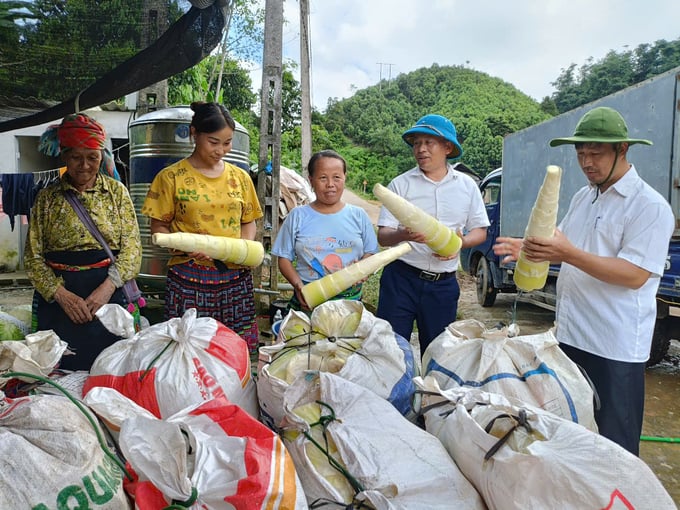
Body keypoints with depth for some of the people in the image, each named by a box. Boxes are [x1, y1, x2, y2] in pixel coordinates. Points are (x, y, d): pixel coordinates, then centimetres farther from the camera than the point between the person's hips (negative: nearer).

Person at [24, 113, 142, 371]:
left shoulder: (117, 192, 3)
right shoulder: (47, 197, 4)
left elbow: (132, 247, -3)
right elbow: (33, 256, 1)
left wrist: (107, 287, -16)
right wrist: (61, 294, -13)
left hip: (109, 290, 0)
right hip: (57, 295, 1)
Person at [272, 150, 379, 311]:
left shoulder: (358, 215, 6)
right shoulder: (297, 216, 4)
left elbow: (370, 254, 10)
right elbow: (284, 258, 5)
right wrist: (299, 285, -13)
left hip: (350, 300, 1)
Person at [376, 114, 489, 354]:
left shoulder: (466, 185, 7)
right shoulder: (400, 184, 1)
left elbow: (480, 231, 11)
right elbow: (382, 236, -4)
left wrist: (460, 242, -11)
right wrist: (403, 235, -27)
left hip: (443, 283, 2)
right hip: (401, 278, -2)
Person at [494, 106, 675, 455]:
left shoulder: (650, 206, -12)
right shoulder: (582, 198, 12)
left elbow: (635, 275, -21)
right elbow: (562, 246, 18)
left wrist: (568, 253, -30)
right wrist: (529, 248, -4)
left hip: (616, 347, -7)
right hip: (571, 335, 8)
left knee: (613, 445, 5)